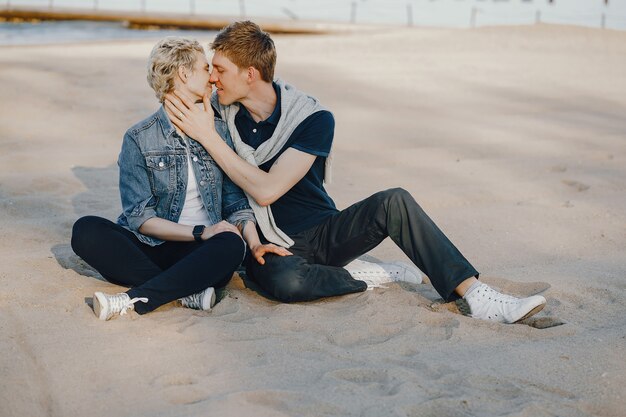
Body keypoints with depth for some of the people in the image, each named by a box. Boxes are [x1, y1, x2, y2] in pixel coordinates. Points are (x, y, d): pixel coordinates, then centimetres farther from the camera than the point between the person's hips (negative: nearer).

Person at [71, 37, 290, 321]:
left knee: (231, 245, -32)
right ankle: (189, 292, -32)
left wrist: (255, 244, -8)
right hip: (150, 248, -1)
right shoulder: (139, 139, 0)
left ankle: (135, 300, -33)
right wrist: (199, 232, -17)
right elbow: (139, 217, -7)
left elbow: (235, 201, 10)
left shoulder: (219, 130, 11)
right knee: (85, 230, -27)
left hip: (199, 254, 1)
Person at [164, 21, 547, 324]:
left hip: (326, 233, 0)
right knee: (287, 282, -38)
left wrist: (208, 135, -24)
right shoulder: (218, 109, -3)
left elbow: (266, 190, -23)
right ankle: (364, 279, -10)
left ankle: (475, 294, -27)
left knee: (393, 201, -27)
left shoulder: (314, 119, -13)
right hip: (274, 248, 0)